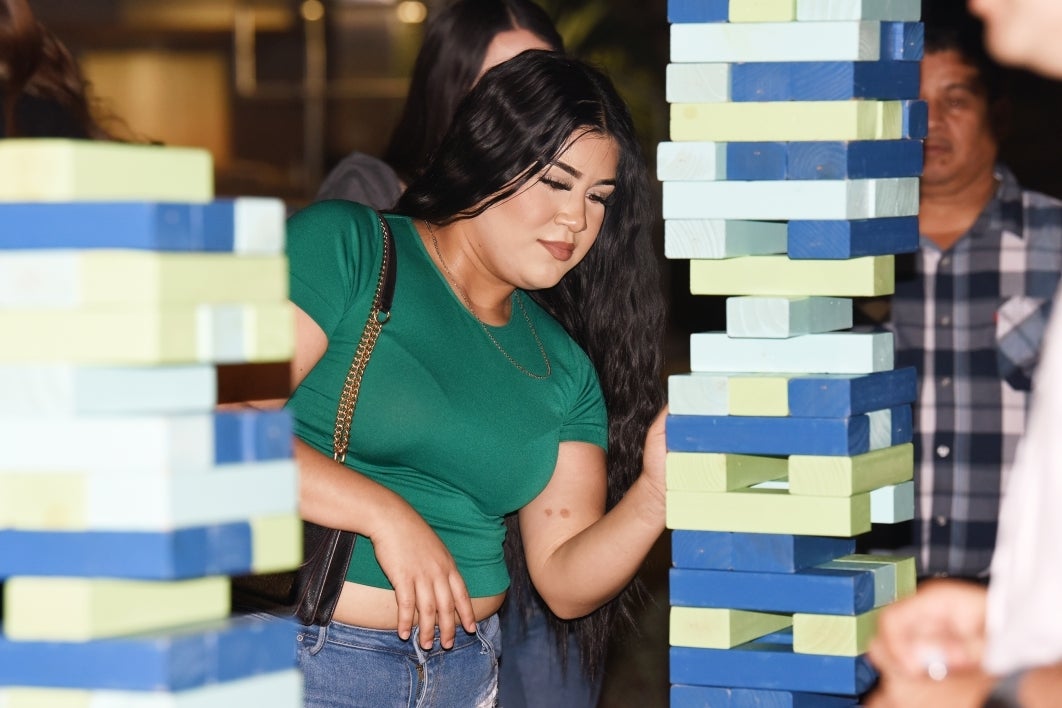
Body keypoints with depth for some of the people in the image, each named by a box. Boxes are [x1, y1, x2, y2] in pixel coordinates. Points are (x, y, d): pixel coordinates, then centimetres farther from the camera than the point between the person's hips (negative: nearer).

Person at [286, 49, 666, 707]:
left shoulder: (565, 367, 9)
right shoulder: (344, 246, -6)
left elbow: (565, 583, 7)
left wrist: (653, 497, -9)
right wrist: (382, 511, -21)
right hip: (309, 653, -5)